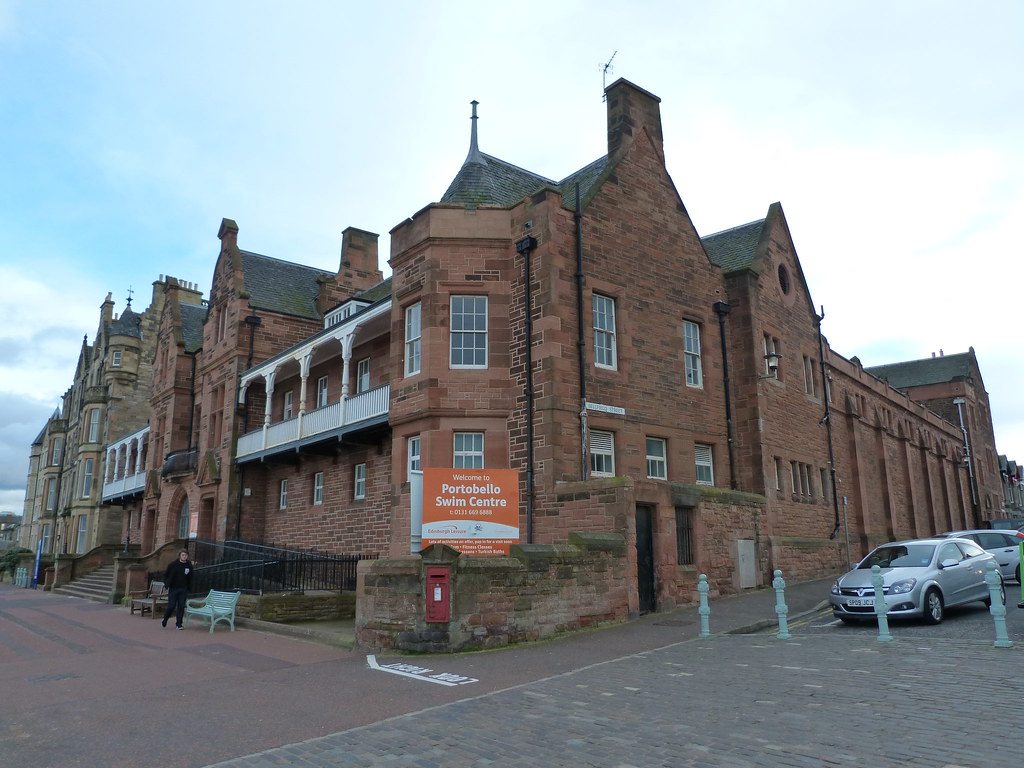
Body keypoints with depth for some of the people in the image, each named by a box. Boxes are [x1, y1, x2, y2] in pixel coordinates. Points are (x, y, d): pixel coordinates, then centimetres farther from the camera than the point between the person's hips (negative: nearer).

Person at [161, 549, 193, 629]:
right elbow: (165, 574, 4)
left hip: (183, 590, 2)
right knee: (171, 606, 0)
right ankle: (164, 621, 24)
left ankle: (179, 624, 11)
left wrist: (189, 589, 4)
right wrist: (167, 584, -3)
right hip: (173, 589, -2)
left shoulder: (189, 566, 0)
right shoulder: (173, 565, -7)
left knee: (181, 606, 2)